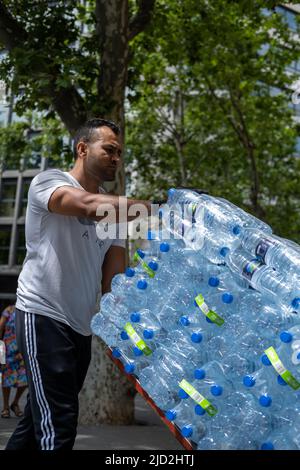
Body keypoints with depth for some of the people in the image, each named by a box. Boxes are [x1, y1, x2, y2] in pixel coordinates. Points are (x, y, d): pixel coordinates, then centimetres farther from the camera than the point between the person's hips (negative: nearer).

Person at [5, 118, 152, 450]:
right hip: (43, 316, -7)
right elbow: (90, 206, -28)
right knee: (57, 423, -14)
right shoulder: (48, 182, -5)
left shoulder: (113, 209, 14)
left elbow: (113, 279, 8)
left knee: (40, 419, 13)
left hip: (81, 326, 7)